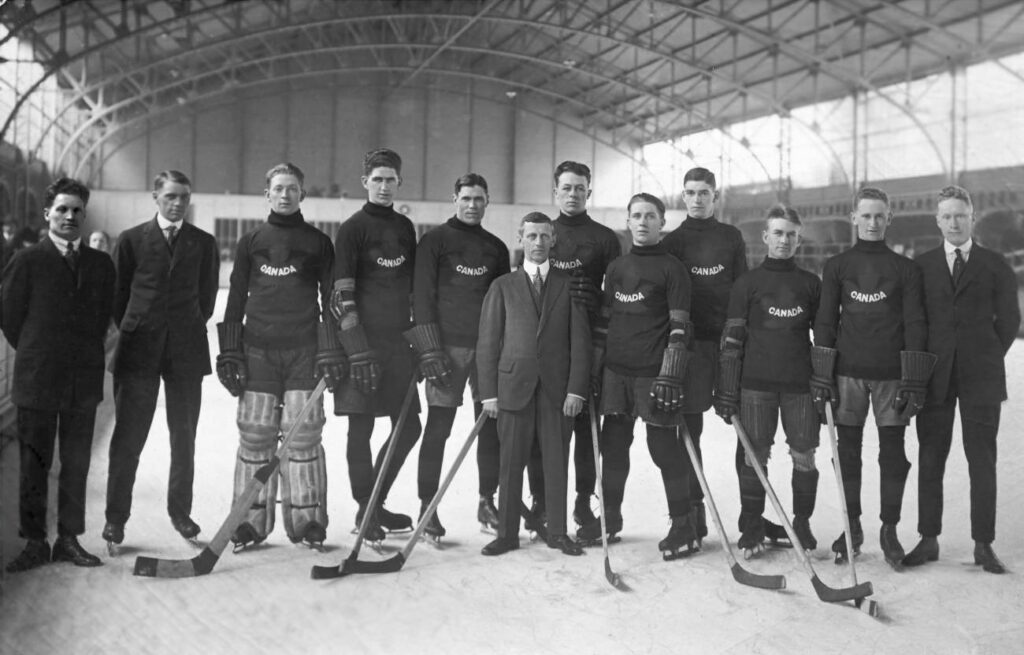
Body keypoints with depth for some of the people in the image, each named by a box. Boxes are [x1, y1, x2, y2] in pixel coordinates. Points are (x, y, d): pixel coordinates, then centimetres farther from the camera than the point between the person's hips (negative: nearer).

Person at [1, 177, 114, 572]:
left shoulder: (101, 264, 7)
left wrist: (85, 354, 9)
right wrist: (34, 355, 6)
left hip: (84, 380, 3)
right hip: (36, 378, -3)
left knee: (76, 465, 8)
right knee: (33, 466, 4)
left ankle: (69, 540, 18)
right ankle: (35, 543, 14)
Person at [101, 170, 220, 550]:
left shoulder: (204, 243, 9)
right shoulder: (132, 240, 6)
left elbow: (207, 295, 12)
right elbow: (118, 294, 8)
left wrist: (189, 331, 7)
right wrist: (132, 331, 6)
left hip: (186, 350, 1)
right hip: (138, 349, -1)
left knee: (184, 436, 7)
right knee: (128, 435, -1)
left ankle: (180, 509, 19)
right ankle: (116, 515, 8)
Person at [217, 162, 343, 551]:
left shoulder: (318, 243, 9)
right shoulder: (250, 243, 12)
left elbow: (330, 299, 6)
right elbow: (235, 301, 11)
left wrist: (331, 351, -2)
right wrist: (229, 353, 3)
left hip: (304, 351, -1)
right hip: (257, 350, 1)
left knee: (304, 434, -2)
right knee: (255, 434, 0)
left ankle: (307, 520, 6)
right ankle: (251, 521, 9)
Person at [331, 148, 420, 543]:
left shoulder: (405, 228, 13)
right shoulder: (353, 229, -5)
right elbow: (341, 295, -10)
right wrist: (359, 350, -17)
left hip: (399, 341, 6)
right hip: (363, 342, -6)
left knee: (409, 426, 8)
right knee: (362, 428, 0)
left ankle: (375, 503, 24)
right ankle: (365, 511, 16)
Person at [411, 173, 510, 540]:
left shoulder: (496, 248, 15)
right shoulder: (435, 241, 2)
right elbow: (422, 296, -5)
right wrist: (429, 349, -12)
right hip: (447, 345, -4)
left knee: (491, 424, 5)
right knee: (438, 427, -3)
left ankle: (487, 501, 17)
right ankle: (427, 506, 5)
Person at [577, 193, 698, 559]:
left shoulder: (672, 269, -3)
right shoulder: (616, 268, 14)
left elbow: (680, 327, -8)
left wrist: (670, 376, -15)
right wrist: (594, 368, 13)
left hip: (654, 375, -5)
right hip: (615, 372, 5)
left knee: (664, 447, -2)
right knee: (613, 444, 10)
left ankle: (684, 524, 11)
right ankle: (609, 516, 24)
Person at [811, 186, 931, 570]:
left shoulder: (906, 269, 6)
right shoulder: (837, 266, 7)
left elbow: (915, 324, 3)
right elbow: (825, 321, 5)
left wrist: (914, 381, -4)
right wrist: (821, 375, -1)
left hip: (891, 375, 0)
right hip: (847, 373, 1)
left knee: (893, 452, 2)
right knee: (847, 451, 5)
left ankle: (889, 530, 14)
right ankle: (852, 527, 18)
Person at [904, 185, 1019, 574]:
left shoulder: (995, 266, 7)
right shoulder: (921, 266, 8)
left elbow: (1009, 319, 9)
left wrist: (987, 358, 4)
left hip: (980, 379, -1)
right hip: (934, 377, 1)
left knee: (982, 461, 3)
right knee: (930, 459, 3)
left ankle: (983, 545, 10)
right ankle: (928, 540, 11)